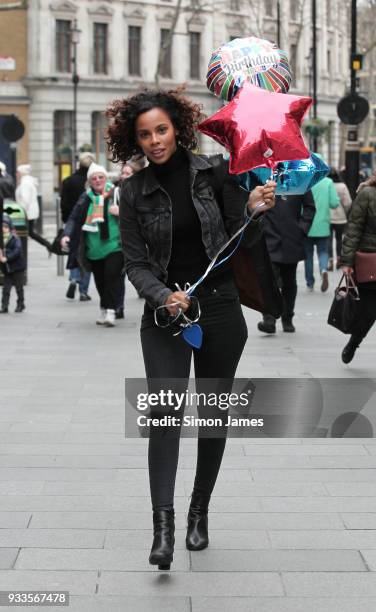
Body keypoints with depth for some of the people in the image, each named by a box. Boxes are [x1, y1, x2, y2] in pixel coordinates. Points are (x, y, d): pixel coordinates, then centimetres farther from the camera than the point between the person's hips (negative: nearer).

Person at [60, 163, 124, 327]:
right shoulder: (86, 198, 5)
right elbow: (74, 218, 5)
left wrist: (120, 212, -18)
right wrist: (67, 234, -10)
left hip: (114, 245, -3)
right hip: (94, 248, 3)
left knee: (112, 276, -16)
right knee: (99, 280, 10)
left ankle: (110, 310, -13)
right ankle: (104, 309, 26)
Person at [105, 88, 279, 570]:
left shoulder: (214, 173, -3)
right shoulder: (134, 192, -1)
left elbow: (243, 243, 1)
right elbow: (136, 263, -1)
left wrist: (253, 211, -19)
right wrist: (163, 296, -19)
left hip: (219, 308, 1)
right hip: (166, 313, -1)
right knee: (164, 410, -17)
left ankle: (199, 512, 25)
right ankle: (163, 525, -21)